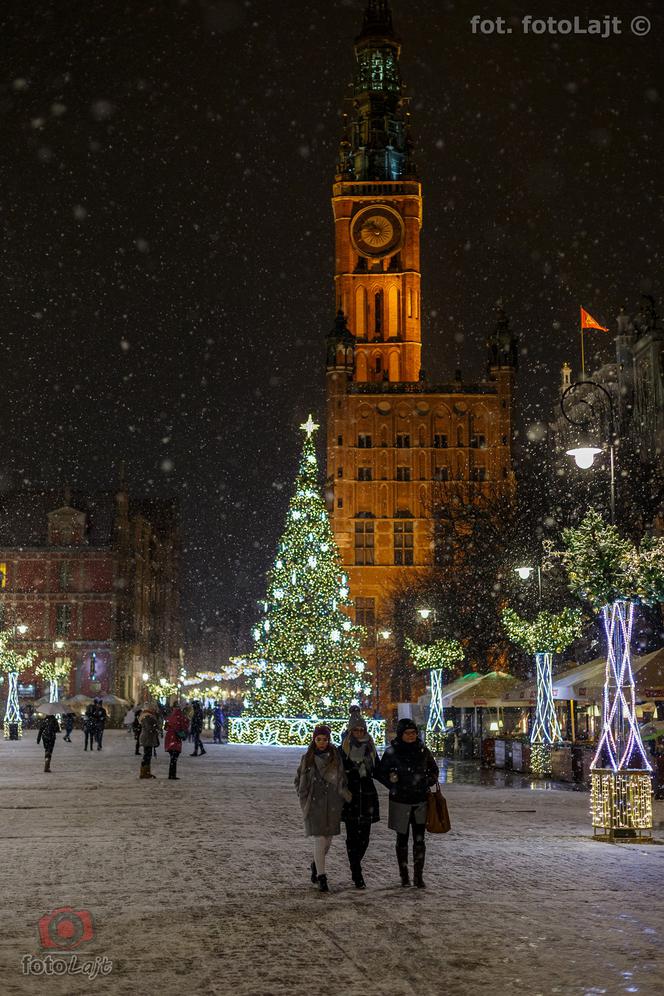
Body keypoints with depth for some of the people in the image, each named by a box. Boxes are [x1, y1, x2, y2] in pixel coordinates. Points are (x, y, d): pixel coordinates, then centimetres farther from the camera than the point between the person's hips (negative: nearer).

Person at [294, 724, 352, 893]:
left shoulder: (335, 757, 3)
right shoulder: (307, 759, 1)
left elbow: (341, 781, 9)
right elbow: (299, 782, 9)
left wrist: (345, 796, -4)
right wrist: (304, 800, 0)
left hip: (332, 805, 2)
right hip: (314, 805, -2)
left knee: (328, 839, 9)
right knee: (320, 840, -9)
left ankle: (316, 864, 37)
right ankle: (321, 877, -4)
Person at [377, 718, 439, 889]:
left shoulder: (423, 751, 2)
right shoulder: (391, 752, -6)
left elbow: (434, 770, 16)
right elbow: (380, 773, 3)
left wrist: (428, 783, -1)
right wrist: (392, 785, -10)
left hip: (420, 801, 2)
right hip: (400, 802, -2)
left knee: (419, 839, -2)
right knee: (402, 839, 7)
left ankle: (418, 875, 5)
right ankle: (404, 876, 17)